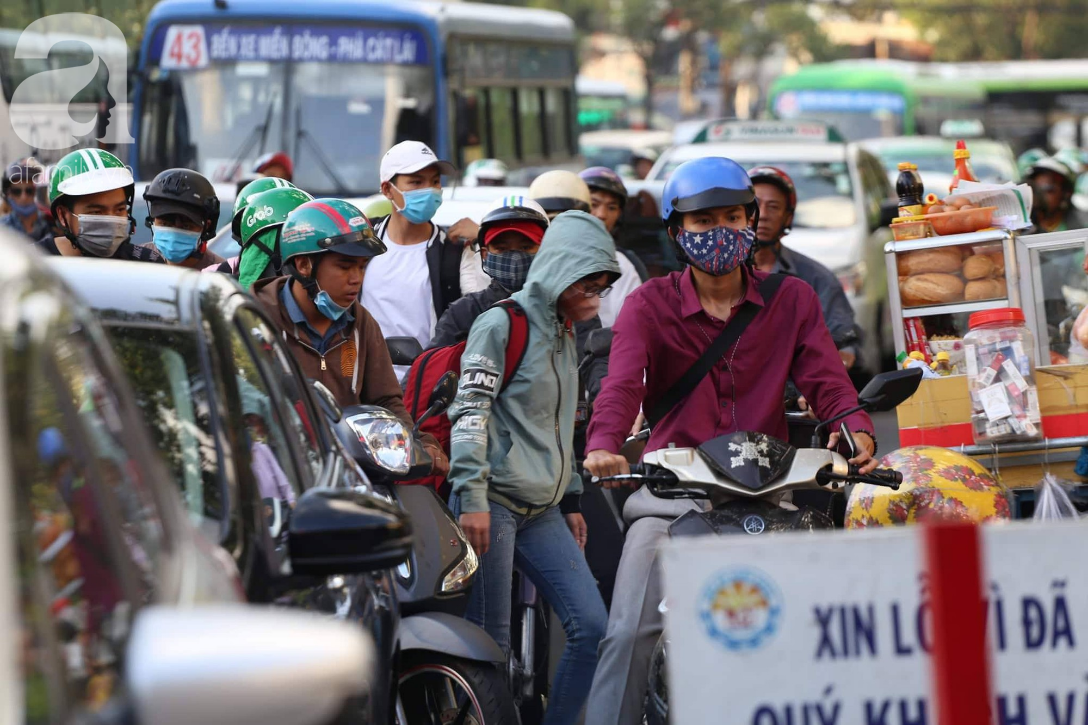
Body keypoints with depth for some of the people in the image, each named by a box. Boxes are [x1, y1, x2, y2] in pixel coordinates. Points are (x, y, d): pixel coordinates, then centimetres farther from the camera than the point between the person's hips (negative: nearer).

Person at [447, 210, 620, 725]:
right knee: (491, 643, -8)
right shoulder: (502, 324, -6)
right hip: (493, 503, -8)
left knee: (592, 628, -1)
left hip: (542, 510, 8)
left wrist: (571, 500, 24)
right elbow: (469, 412, -13)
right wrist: (471, 498, -20)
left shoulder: (562, 335, 20)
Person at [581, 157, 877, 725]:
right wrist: (603, 445, -35)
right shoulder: (649, 306, 4)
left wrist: (856, 428, -26)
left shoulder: (791, 300, 10)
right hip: (672, 492, -1)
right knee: (629, 633, -13)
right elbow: (622, 382, -13)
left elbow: (825, 378, -3)